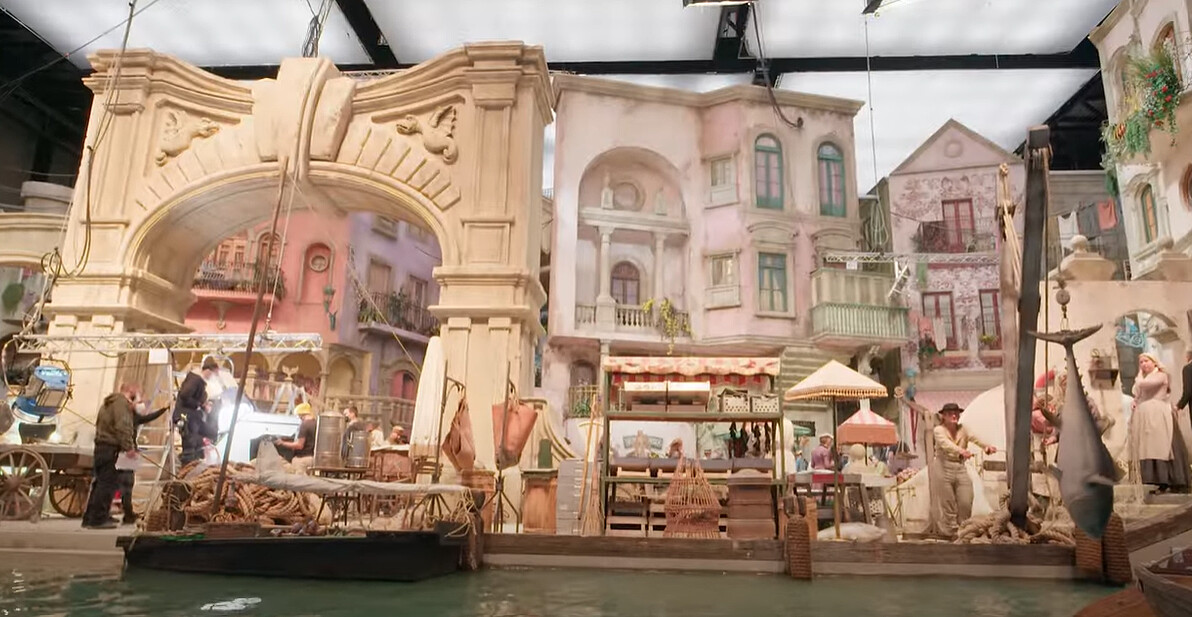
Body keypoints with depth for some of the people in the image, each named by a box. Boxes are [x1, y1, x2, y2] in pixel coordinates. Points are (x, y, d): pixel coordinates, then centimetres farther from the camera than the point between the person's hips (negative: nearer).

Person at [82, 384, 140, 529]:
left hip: (101, 446, 10)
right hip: (110, 448, -10)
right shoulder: (122, 402, -9)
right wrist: (129, 447, -22)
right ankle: (98, 519, -8)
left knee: (101, 482, 15)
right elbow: (122, 427, -21)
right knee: (108, 483, -8)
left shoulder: (109, 402, 24)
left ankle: (90, 518, 19)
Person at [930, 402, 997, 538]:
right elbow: (946, 444, -28)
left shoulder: (963, 429, 5)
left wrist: (987, 446, -39)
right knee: (947, 504, 0)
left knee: (966, 503, 4)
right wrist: (961, 450, -48)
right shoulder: (939, 430, -7)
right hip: (943, 469, -4)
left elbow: (975, 438, -16)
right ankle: (951, 532, 11)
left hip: (961, 468, 4)